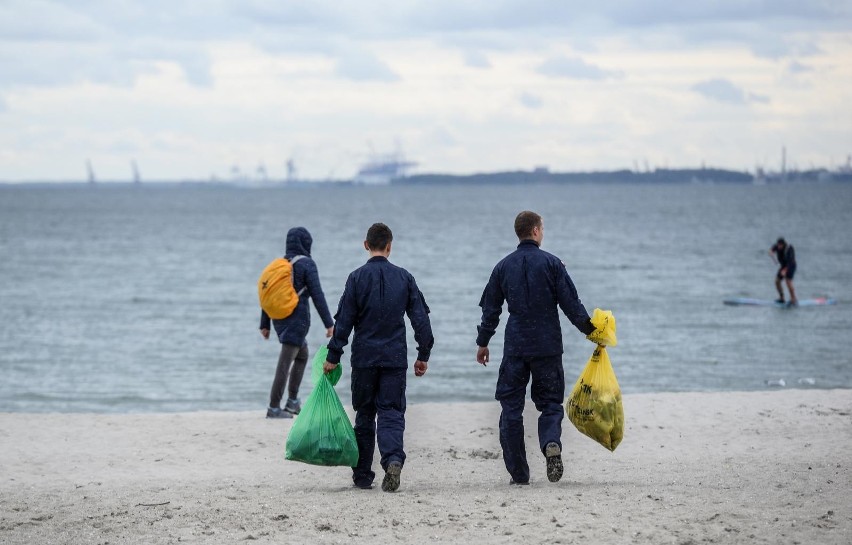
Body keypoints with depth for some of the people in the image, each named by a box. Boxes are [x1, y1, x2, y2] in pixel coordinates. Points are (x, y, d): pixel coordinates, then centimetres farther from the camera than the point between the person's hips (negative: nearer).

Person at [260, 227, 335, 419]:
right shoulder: (306, 264, -10)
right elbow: (317, 295, -13)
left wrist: (264, 324, 14)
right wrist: (329, 323, -9)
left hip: (279, 318, 7)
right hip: (297, 318, -7)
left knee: (302, 355, 23)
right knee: (285, 363, -6)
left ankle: (293, 401, 18)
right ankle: (274, 407, -8)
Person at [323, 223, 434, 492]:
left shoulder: (357, 278, -5)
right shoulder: (404, 278, 1)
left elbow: (344, 321, -4)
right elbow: (420, 318, 3)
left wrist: (333, 356, 2)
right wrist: (423, 355, 11)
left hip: (364, 358, -1)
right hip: (395, 358, 1)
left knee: (364, 415, 11)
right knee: (391, 412, 1)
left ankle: (362, 475, 15)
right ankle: (394, 459, -25)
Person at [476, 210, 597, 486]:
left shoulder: (504, 266, 4)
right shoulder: (551, 263, -4)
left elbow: (491, 309, 10)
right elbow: (571, 303, -5)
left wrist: (483, 342, 20)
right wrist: (590, 329, 7)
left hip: (515, 347, 1)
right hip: (548, 346, -1)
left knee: (511, 407, 7)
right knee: (550, 403, 8)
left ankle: (518, 473, 6)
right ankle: (551, 444, -23)